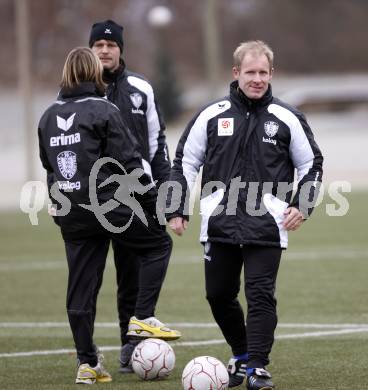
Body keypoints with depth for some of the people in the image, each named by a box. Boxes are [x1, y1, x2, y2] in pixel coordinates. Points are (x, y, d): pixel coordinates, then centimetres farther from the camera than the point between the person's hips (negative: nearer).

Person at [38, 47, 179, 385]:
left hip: (70, 214, 6)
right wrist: (153, 200, -3)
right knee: (158, 244, 16)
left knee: (81, 287, 9)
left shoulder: (49, 117, 10)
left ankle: (87, 362, 10)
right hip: (107, 205, -6)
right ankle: (144, 316, 7)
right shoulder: (104, 111, -10)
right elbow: (128, 161, -11)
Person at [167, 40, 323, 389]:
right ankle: (242, 355, 29)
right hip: (219, 225, 2)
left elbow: (311, 165, 13)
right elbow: (184, 163, 11)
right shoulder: (212, 116, 4)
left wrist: (301, 206, 1)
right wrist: (176, 209, 5)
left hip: (267, 226, -2)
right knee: (219, 295, 8)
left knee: (261, 295, -10)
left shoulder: (287, 119, 4)